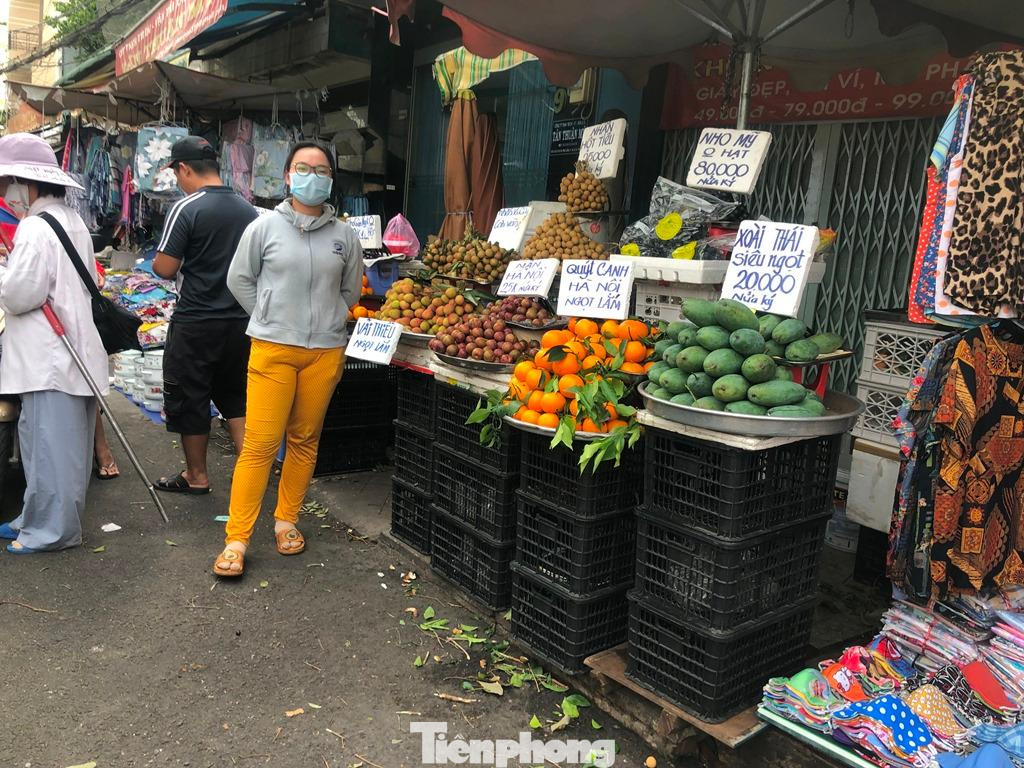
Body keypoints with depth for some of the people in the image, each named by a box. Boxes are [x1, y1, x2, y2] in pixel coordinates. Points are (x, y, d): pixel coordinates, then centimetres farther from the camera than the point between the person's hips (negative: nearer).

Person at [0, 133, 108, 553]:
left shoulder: (35, 229, -15)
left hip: (48, 356, -10)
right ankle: (38, 518, 28)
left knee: (48, 443, -1)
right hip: (74, 347, 10)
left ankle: (50, 529, 9)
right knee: (63, 441, 15)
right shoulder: (73, 222, 14)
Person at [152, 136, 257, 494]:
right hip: (240, 320, 6)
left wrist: (157, 260, 8)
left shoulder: (186, 208, -13)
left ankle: (196, 475, 21)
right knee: (234, 396, 18)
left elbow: (165, 268, -13)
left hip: (195, 324, -5)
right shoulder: (248, 210, 4)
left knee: (189, 398, 9)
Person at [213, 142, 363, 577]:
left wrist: (327, 324, 12)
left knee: (304, 440, 11)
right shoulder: (265, 227, 0)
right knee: (260, 444, -5)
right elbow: (239, 279, 9)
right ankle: (236, 539, 4)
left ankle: (287, 521, 27)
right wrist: (271, 319, 7)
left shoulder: (344, 235, 5)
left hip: (325, 352, 3)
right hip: (273, 349, -2)